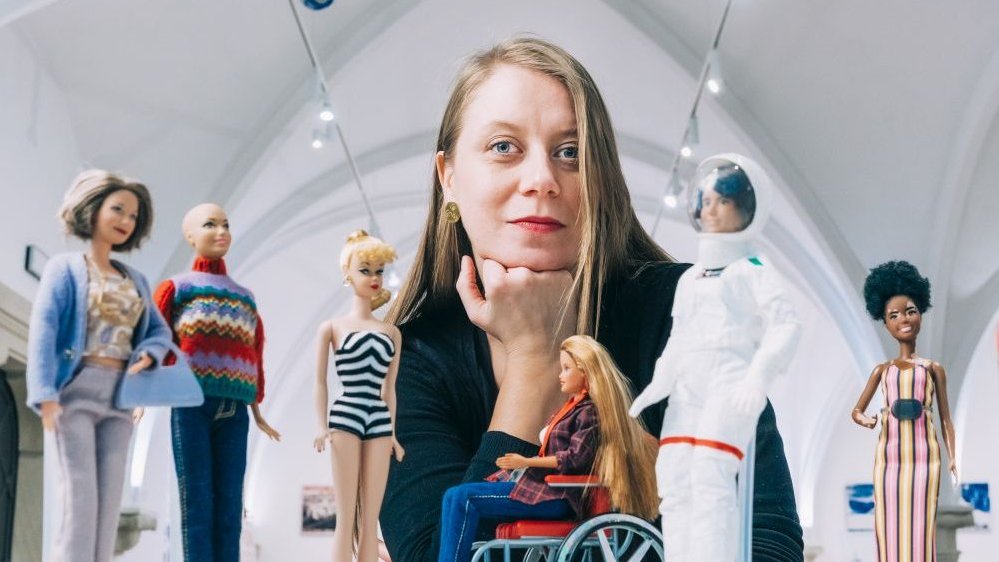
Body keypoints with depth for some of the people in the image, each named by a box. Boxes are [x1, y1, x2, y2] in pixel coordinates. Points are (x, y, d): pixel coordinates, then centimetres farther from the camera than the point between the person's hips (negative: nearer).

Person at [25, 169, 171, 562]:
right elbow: (43, 330, -9)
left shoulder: (134, 281, 19)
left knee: (109, 501, -1)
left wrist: (148, 355, -8)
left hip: (118, 397, 5)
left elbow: (159, 330, 17)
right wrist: (45, 394, -21)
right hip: (75, 389, -5)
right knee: (79, 500, -12)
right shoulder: (65, 268, 2)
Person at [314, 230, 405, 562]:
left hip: (379, 421, 4)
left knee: (371, 519, 3)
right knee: (346, 518, -5)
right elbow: (320, 381, 4)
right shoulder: (332, 327, 4)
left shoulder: (392, 332, 14)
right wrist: (322, 427, -5)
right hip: (345, 416, -4)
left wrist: (393, 433, 15)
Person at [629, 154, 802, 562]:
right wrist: (655, 388, 7)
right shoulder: (688, 279, 24)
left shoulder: (754, 270, 5)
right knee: (673, 480, -6)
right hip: (687, 391, 6)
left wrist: (758, 376, -23)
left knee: (710, 479, -19)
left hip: (732, 386, -6)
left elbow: (785, 326, -8)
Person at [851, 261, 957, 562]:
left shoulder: (934, 368, 11)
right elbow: (856, 410, 14)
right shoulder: (882, 370, 14)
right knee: (890, 528, -2)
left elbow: (945, 418, 7)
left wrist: (953, 457, -6)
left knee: (921, 528, -6)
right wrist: (864, 419, -10)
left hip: (924, 454, -1)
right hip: (889, 454, 2)